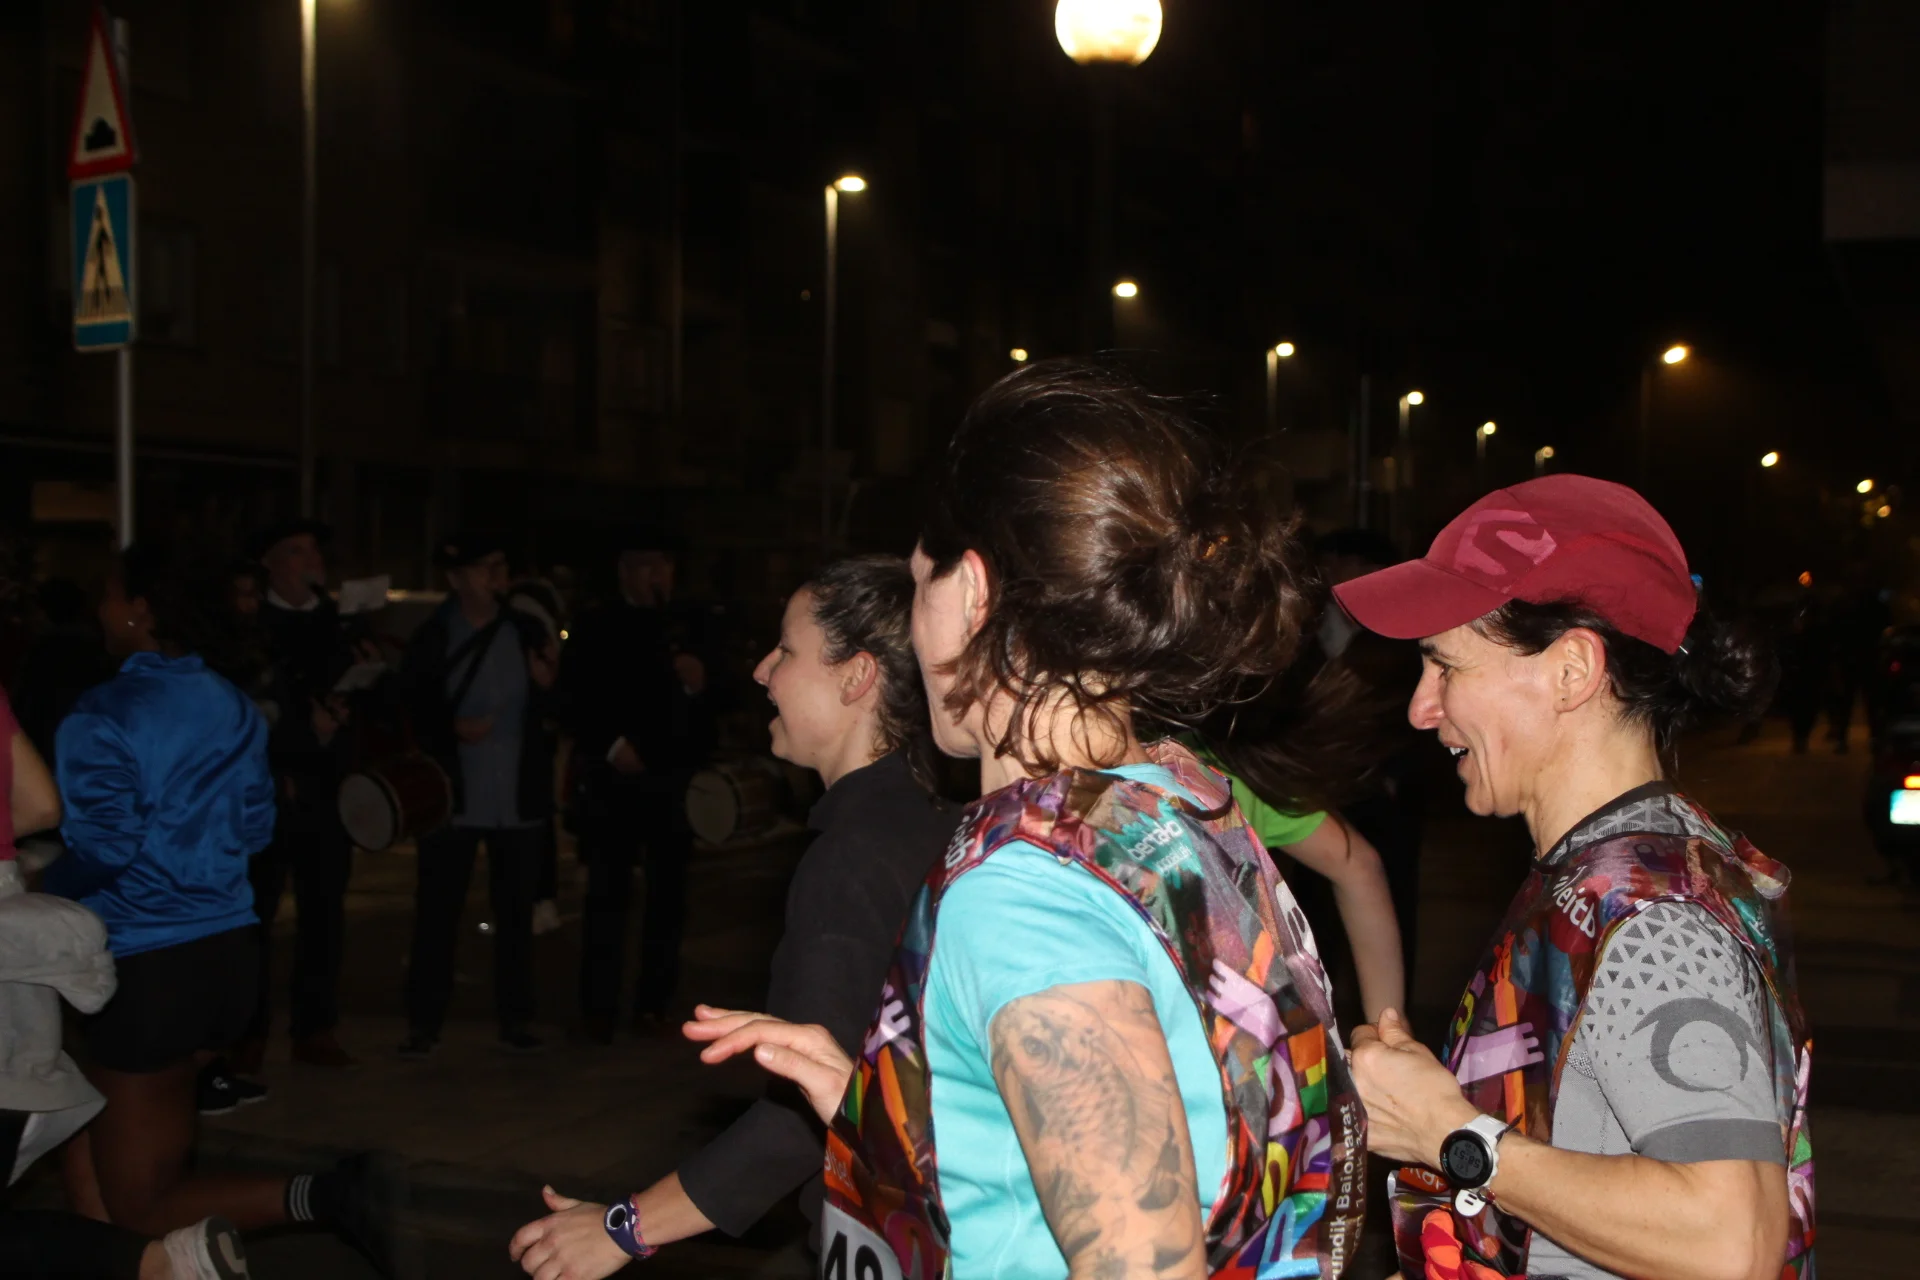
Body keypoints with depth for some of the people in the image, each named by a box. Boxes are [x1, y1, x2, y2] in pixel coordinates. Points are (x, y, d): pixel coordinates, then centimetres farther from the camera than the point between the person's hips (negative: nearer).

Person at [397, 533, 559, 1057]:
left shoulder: (528, 633, 5)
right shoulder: (431, 638, -1)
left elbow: (553, 711, 9)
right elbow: (411, 711, 1)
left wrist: (549, 685, -11)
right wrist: (452, 728, -15)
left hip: (517, 797, 2)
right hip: (451, 795, -2)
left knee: (516, 911, 8)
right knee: (437, 911, 2)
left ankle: (516, 1020, 16)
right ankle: (424, 1022, 11)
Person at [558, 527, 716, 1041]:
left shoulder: (687, 630, 13)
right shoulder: (596, 629, 4)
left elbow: (707, 710, 12)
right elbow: (573, 700, -1)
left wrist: (698, 686, -9)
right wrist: (612, 745, -9)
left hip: (673, 776, 3)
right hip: (613, 777, -3)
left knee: (668, 892, 4)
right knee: (608, 893, -2)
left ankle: (654, 1002, 11)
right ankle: (599, 1007, 1)